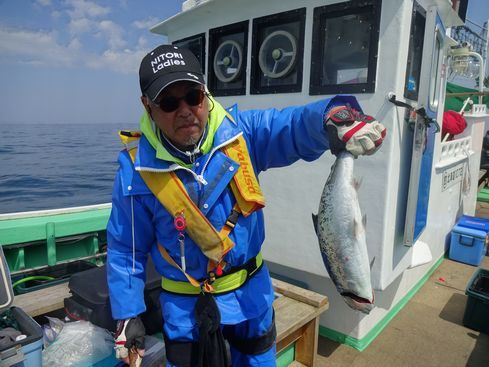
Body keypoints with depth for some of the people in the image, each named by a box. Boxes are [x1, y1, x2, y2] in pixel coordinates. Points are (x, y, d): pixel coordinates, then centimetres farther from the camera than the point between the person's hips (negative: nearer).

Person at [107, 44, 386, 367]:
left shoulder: (240, 131, -14)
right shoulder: (136, 169, -15)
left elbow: (295, 126, -29)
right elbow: (125, 250, -5)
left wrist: (334, 117, -52)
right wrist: (127, 315, -3)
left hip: (251, 292, 2)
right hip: (186, 306, -1)